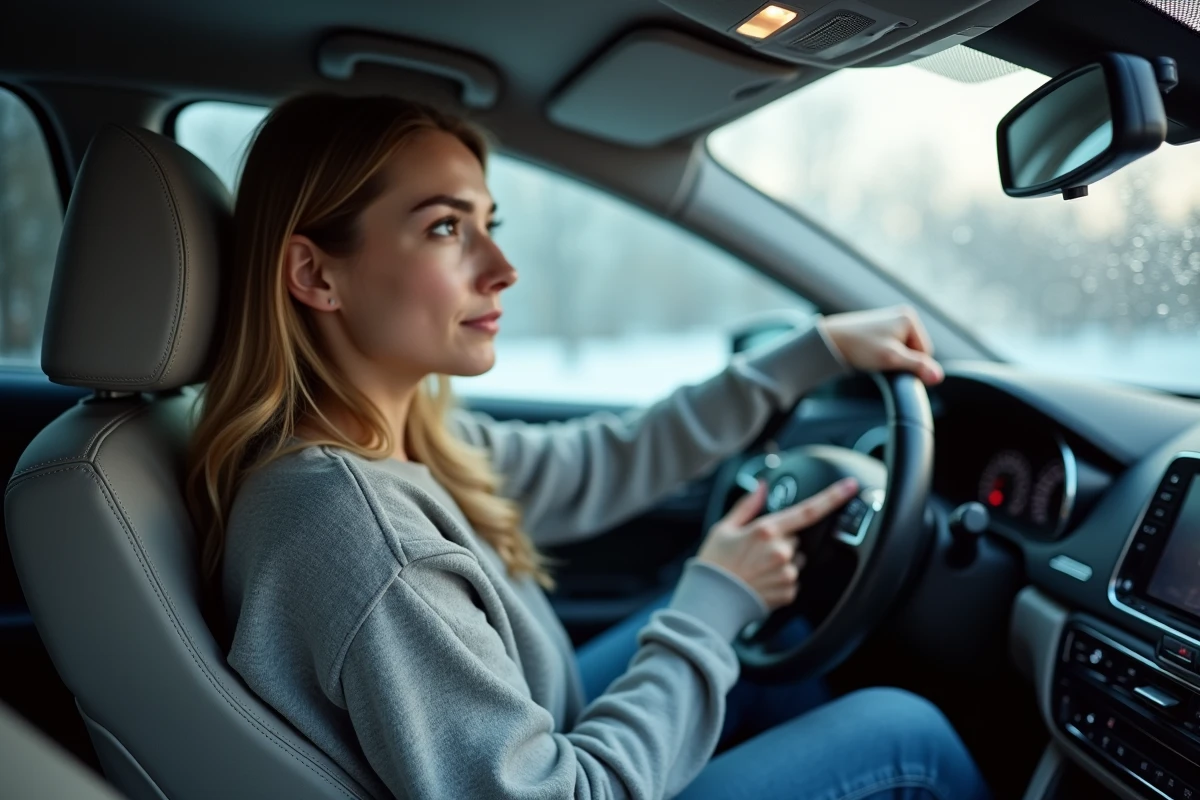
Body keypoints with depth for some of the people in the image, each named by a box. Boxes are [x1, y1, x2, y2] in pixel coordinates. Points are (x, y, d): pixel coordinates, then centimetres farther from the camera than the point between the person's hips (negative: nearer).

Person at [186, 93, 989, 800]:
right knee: (903, 732, -2)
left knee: (767, 623, 18)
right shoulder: (351, 524, -35)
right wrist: (715, 605, -18)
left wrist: (817, 349, 3)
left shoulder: (398, 433, -8)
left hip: (546, 736, 8)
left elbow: (597, 465, 2)